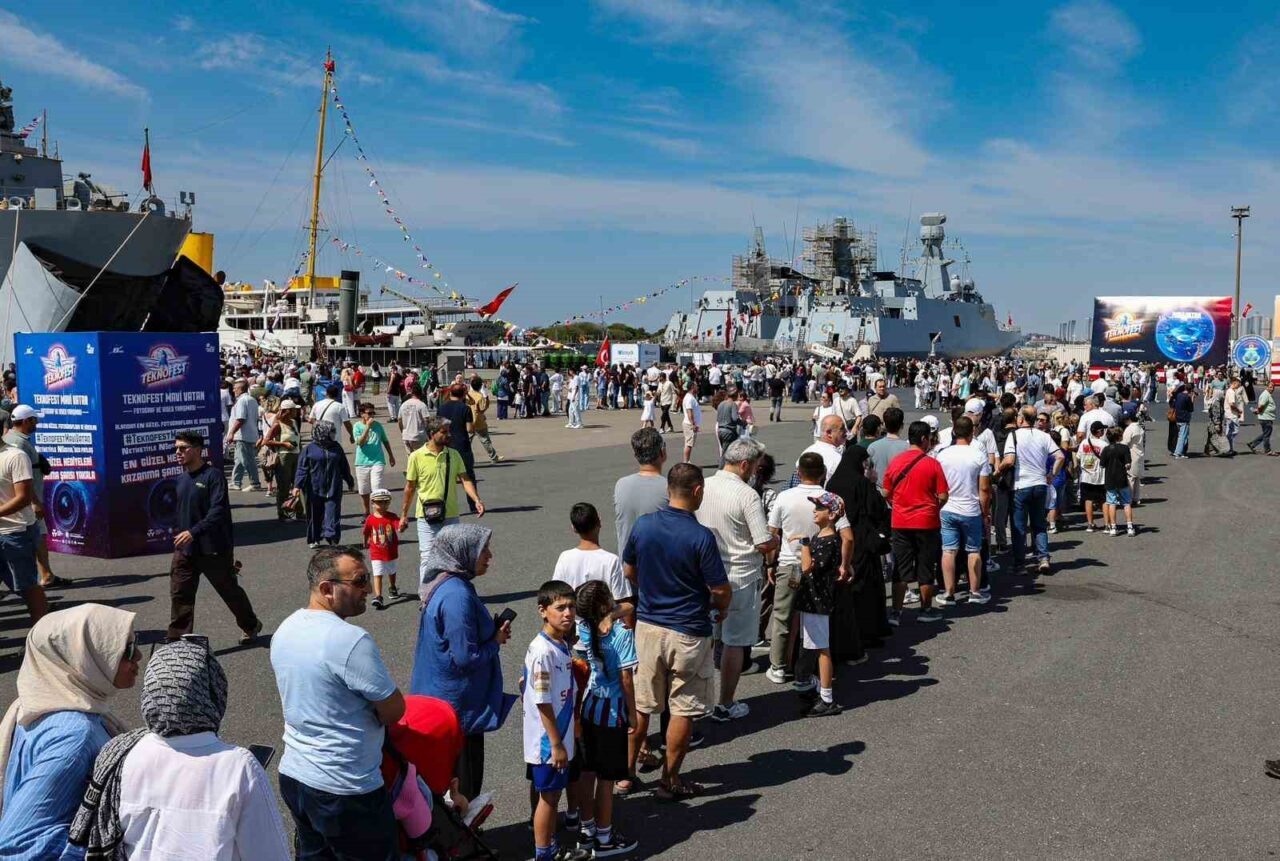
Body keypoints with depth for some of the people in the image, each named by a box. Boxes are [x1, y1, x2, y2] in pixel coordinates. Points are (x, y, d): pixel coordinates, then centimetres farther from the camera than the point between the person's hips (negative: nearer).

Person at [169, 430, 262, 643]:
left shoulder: (213, 475, -14)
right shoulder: (179, 479, 8)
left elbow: (218, 511, -23)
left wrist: (193, 532, -30)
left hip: (213, 548, -6)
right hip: (184, 549, 6)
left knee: (229, 590, 10)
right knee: (179, 594, 0)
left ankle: (251, 626, 31)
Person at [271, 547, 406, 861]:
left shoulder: (284, 631, 2)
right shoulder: (351, 640, -25)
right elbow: (394, 711, -18)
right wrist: (377, 714, 3)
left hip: (293, 776, 8)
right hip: (345, 790, -8)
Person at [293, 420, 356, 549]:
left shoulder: (336, 448, 8)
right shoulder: (309, 449, -3)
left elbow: (344, 466, 18)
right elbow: (302, 468, -6)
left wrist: (350, 481, 24)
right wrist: (297, 485, -14)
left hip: (333, 488, 2)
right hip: (314, 489, -2)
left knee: (332, 512, -6)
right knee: (315, 514, 7)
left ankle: (332, 537, -7)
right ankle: (314, 539, 20)